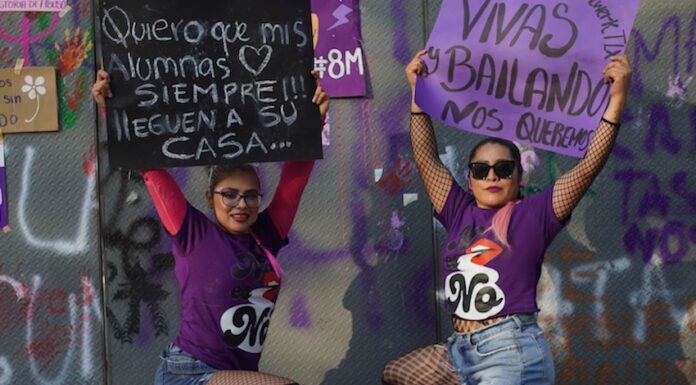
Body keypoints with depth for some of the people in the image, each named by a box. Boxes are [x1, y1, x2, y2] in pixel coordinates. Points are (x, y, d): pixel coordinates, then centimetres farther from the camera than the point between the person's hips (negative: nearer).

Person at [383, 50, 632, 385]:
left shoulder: (533, 214, -1)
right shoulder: (460, 213, 11)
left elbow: (588, 167, -10)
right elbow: (426, 159, 11)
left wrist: (617, 99, -18)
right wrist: (417, 94, 8)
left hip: (513, 353, -6)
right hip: (460, 351, 6)